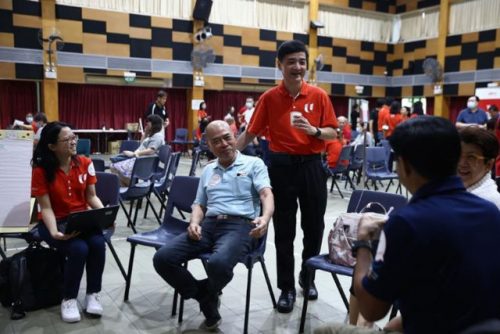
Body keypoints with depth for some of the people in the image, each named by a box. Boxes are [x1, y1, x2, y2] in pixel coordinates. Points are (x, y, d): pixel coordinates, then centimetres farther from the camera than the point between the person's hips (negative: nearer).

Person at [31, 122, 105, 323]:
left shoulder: (85, 163, -3)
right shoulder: (41, 170, -13)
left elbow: (91, 197, 2)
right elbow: (46, 208, -13)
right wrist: (54, 232, -30)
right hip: (54, 222, -3)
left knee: (98, 243, -27)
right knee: (79, 249, -30)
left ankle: (93, 294, -6)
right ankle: (69, 299, -6)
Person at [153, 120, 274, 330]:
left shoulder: (254, 164, 9)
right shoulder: (208, 170, 25)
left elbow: (266, 194, -5)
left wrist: (265, 217, -29)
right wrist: (194, 223, 0)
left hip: (239, 225, -5)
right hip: (209, 224, 5)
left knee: (218, 264, -37)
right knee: (162, 259, -15)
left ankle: (207, 294, 2)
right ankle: (205, 298, 4)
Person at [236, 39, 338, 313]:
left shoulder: (319, 96, 0)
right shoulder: (269, 98, -2)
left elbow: (332, 133, 2)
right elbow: (250, 133, 2)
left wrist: (313, 130, -17)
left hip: (311, 165, 1)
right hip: (281, 166, -1)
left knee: (314, 226, 11)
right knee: (284, 230, 5)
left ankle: (308, 276, 35)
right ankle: (286, 288, 19)